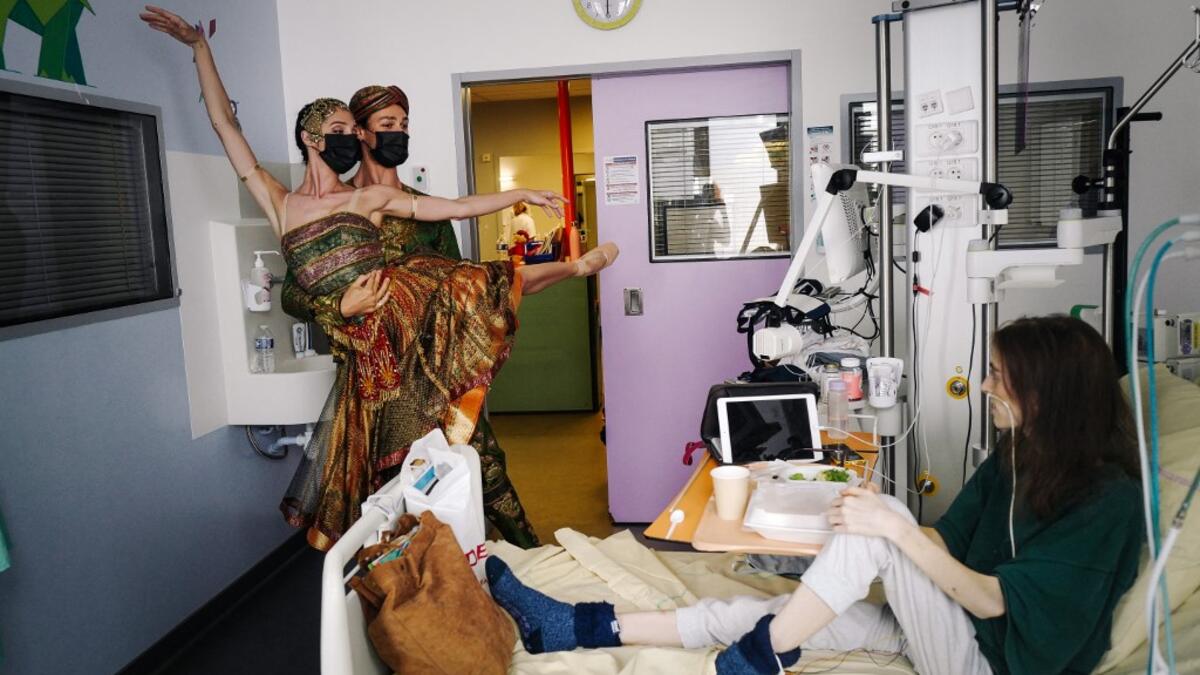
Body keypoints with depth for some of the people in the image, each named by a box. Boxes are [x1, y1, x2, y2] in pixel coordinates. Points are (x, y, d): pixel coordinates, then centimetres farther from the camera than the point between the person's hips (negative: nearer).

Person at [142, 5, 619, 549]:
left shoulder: (372, 197, 12)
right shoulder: (279, 205, 10)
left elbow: (458, 207, 9)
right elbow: (225, 125, 11)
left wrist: (520, 193, 3)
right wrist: (199, 46, 12)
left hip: (404, 305, 0)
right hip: (366, 341, 0)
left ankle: (573, 267, 2)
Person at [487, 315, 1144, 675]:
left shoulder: (1108, 499, -18)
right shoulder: (1014, 454, 5)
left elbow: (993, 600, -21)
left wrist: (894, 528, -28)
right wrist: (882, 521, -9)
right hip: (935, 622, 7)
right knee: (756, 611, -8)